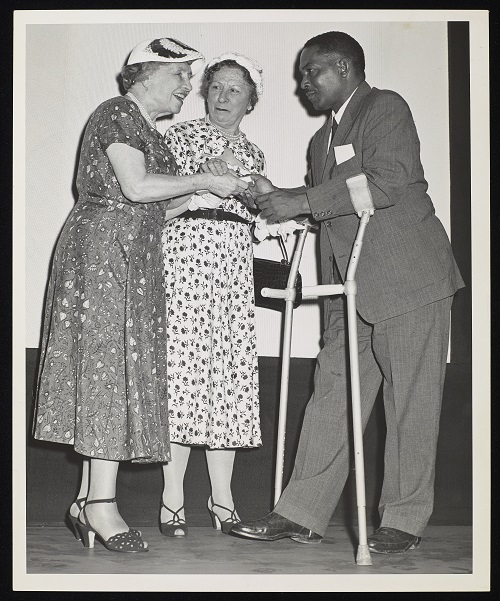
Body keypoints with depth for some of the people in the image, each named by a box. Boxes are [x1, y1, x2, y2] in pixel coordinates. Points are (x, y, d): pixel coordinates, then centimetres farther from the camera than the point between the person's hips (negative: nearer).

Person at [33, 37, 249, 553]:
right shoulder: (117, 113, -5)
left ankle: (88, 501, 5)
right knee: (110, 366, -13)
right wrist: (204, 181, -11)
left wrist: (207, 195, 10)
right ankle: (101, 504, -13)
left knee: (116, 373, 4)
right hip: (103, 247, -9)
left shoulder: (145, 129, 23)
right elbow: (135, 187, -18)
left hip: (129, 258, 9)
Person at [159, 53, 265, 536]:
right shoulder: (178, 136, 7)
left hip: (234, 267, 4)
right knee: (182, 368, -10)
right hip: (184, 259, -4)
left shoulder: (251, 153, 20)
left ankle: (222, 496, 8)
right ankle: (172, 498, -4)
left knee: (230, 374, 0)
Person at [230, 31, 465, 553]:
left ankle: (404, 520, 7)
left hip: (408, 279, -8)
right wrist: (277, 199, 4)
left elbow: (388, 181, -19)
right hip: (352, 289, 8)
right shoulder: (323, 139, 23)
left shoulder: (386, 108, -4)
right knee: (331, 396, 4)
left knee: (409, 402, -2)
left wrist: (302, 202, -19)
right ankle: (302, 514, 6)